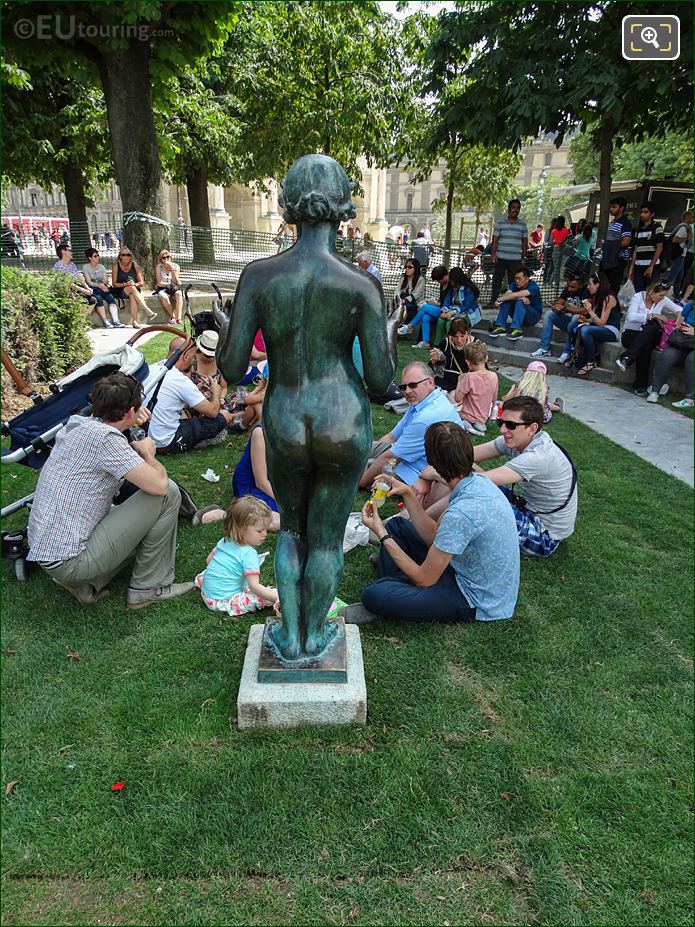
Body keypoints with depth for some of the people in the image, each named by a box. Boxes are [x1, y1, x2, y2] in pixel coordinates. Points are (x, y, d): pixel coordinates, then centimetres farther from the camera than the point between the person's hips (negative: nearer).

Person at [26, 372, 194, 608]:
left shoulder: (77, 423, 8)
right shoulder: (105, 438, -20)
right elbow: (159, 484, -22)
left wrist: (131, 419, 17)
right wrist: (147, 452, -2)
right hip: (68, 560, -10)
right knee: (167, 494, -10)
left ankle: (86, 583, 12)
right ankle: (149, 587, 1)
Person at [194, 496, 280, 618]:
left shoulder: (224, 541, 5)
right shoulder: (249, 554, -19)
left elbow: (209, 560, 20)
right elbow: (254, 586, -23)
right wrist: (277, 598, -26)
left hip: (206, 594, 8)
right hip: (224, 602, -8)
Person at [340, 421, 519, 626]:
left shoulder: (462, 512, -34)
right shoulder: (477, 482, -5)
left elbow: (425, 579, -22)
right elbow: (433, 535, 4)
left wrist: (382, 535, -15)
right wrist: (407, 493, -2)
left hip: (477, 602, -9)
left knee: (373, 595, -25)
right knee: (397, 525, 15)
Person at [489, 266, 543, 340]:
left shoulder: (533, 286, -21)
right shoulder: (514, 284, -6)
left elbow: (516, 295, -35)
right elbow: (507, 294, -26)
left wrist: (500, 299, -35)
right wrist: (522, 298, -38)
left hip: (534, 316, -5)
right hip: (519, 315, 5)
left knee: (520, 302, -32)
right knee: (506, 300, -19)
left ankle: (517, 330, -40)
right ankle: (501, 327, -26)